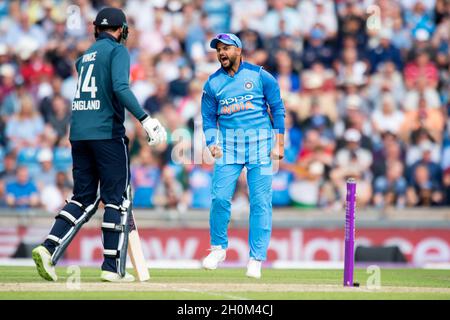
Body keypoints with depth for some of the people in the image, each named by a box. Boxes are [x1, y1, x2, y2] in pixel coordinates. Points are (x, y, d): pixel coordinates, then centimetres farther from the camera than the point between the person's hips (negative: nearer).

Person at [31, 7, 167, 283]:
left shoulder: (85, 57, 19)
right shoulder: (118, 51, -2)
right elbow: (120, 88, -18)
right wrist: (145, 119, -24)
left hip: (79, 133, 7)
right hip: (107, 132, -7)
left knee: (84, 198, 10)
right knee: (117, 198, 0)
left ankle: (48, 249, -8)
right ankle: (113, 267, -3)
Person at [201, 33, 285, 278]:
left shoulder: (260, 76, 1)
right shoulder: (213, 83, 8)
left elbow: (277, 109, 4)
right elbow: (208, 118, 12)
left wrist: (279, 143, -3)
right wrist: (212, 143, -4)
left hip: (260, 142, -2)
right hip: (228, 143, 2)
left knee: (260, 201, -5)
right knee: (220, 197, -9)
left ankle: (256, 259, 0)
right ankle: (219, 248, 12)